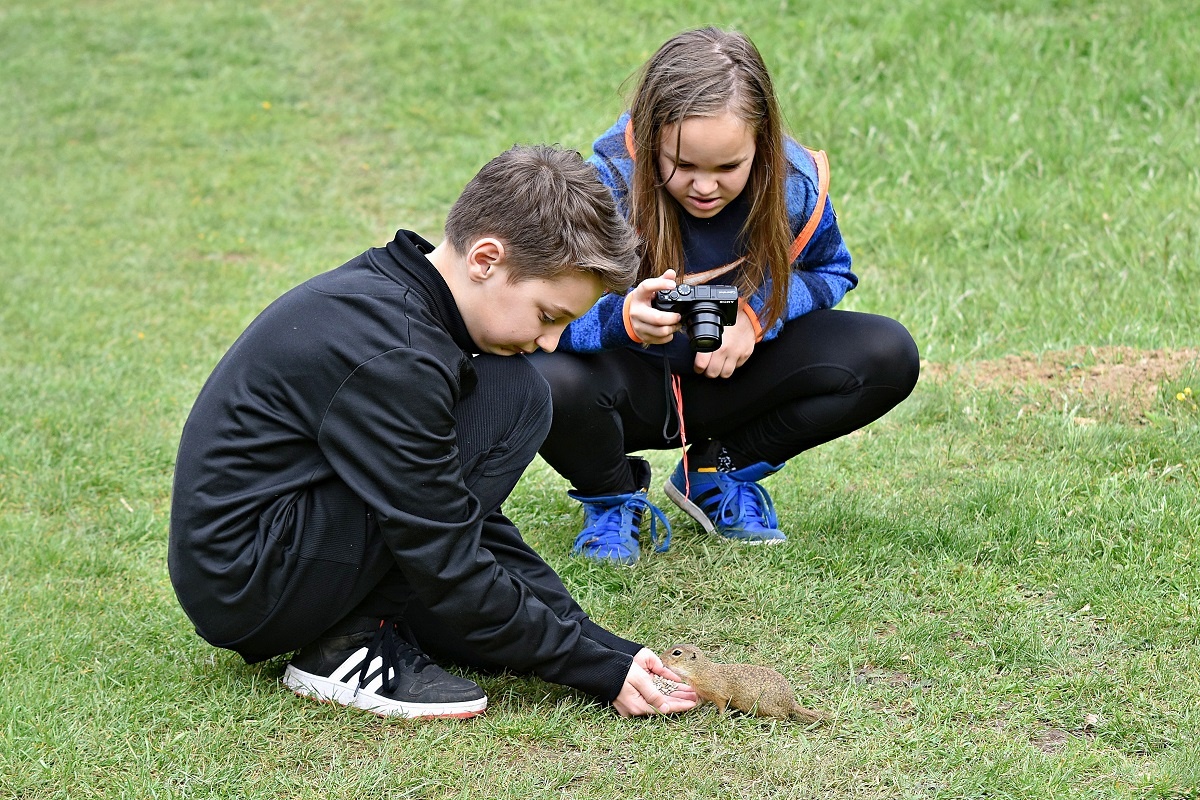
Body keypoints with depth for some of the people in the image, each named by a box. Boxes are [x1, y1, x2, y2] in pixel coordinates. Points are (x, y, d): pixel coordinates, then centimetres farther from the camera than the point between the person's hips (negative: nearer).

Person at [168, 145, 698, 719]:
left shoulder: (391, 294, 5)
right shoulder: (391, 356, -25)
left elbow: (459, 518, 9)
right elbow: (450, 573, -20)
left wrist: (606, 646, 4)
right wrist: (600, 668, -13)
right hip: (245, 590, -10)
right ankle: (348, 647, -12)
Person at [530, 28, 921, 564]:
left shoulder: (793, 183, -17)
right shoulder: (607, 184, -27)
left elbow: (828, 271, 2)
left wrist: (756, 313, -20)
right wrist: (624, 318, -55)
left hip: (726, 383, 3)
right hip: (631, 384, -3)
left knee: (887, 357, -17)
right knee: (548, 382, -39)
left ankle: (719, 470, 7)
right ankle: (613, 498, 1)